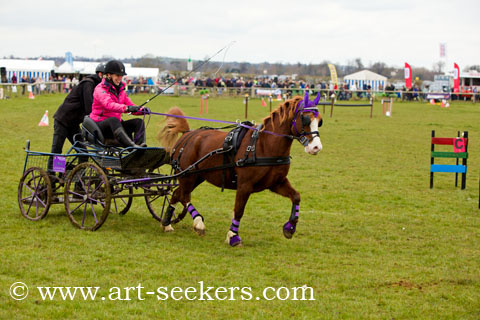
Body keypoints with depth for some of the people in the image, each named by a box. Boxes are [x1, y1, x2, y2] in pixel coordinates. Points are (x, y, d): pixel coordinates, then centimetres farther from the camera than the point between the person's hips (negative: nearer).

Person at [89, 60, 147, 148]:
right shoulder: (100, 89, -9)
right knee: (113, 120, -39)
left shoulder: (120, 89, 16)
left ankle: (141, 145, -35)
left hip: (115, 126, 7)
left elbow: (129, 104, 8)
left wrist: (141, 110, -16)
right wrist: (126, 108, -46)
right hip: (99, 125, -7)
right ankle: (131, 146, -57)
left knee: (138, 122, -13)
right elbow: (109, 104, -29)